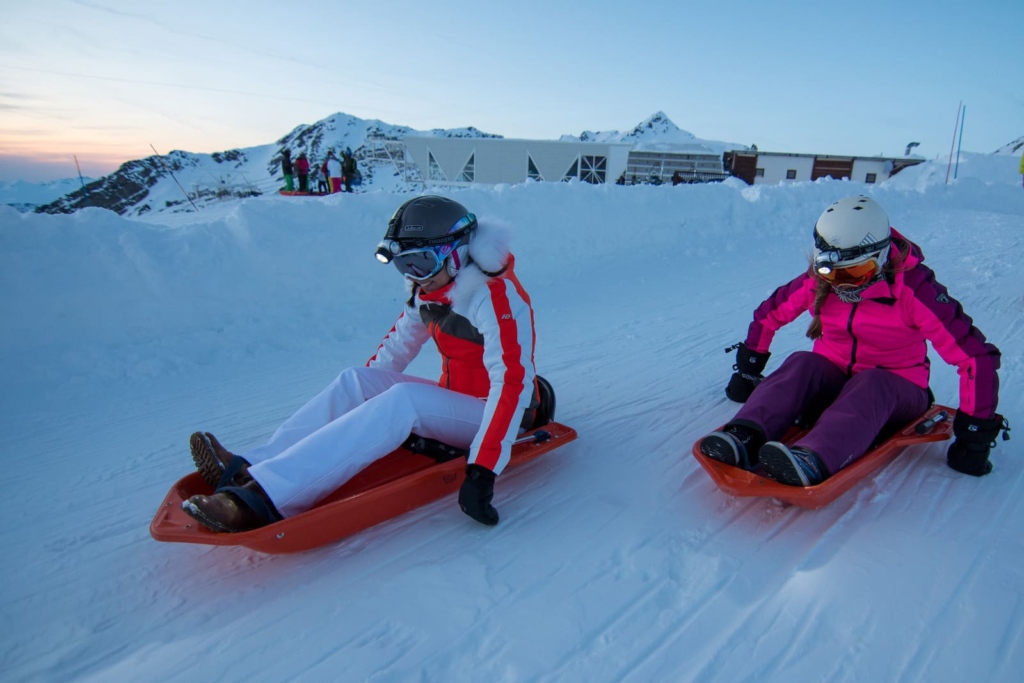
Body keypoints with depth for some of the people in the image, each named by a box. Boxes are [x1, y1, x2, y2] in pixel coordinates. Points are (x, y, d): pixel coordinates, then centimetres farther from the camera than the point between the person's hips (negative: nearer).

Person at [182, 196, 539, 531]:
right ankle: (249, 470, -22)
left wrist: (483, 470, -38)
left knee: (404, 400, -33)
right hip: (455, 401, 8)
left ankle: (264, 498, -40)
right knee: (354, 381, -10)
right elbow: (397, 345, 13)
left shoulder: (497, 297, -22)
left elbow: (512, 385, -31)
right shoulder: (429, 291, 3)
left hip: (494, 415, -8)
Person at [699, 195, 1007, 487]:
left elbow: (975, 355, -21)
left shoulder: (913, 288, -20)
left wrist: (976, 433, -20)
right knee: (802, 363, -28)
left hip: (896, 391, -3)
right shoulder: (818, 280, -9)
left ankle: (812, 462, -64)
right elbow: (768, 315, 4)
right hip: (834, 381, 3)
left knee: (871, 384, -37)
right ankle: (744, 438, -50)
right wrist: (748, 371, 9)